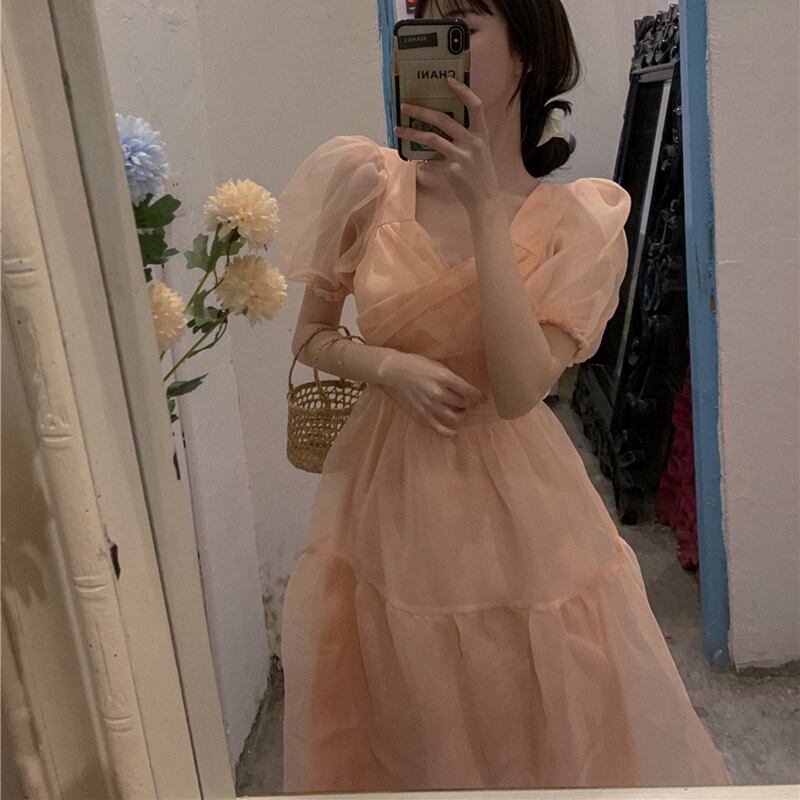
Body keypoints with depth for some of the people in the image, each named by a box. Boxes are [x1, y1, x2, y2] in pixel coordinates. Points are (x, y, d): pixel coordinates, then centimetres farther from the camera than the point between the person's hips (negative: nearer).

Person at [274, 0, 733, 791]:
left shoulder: (573, 219, -9)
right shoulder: (368, 184, -5)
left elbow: (517, 390, -22)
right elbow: (310, 334, 5)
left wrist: (485, 208, -23)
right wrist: (387, 366, -15)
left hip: (511, 497, -1)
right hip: (387, 489, 2)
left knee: (531, 718, 16)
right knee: (408, 718, 19)